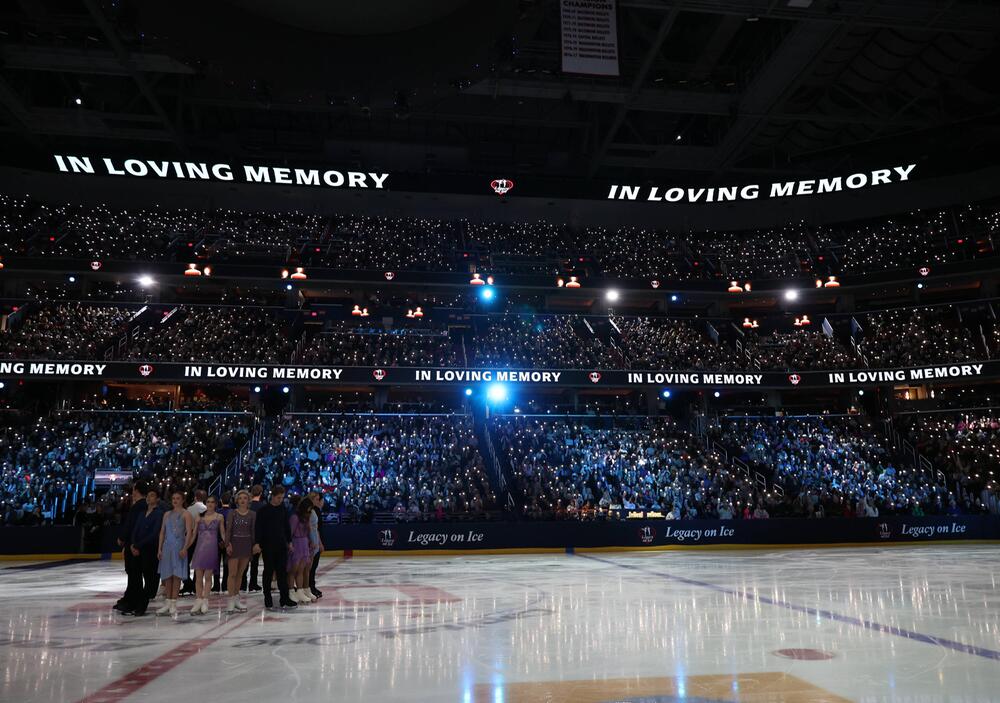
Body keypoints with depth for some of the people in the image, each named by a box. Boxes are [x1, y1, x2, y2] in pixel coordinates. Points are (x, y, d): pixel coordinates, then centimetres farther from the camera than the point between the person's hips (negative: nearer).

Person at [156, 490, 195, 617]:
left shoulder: (186, 514, -2)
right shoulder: (167, 514, 14)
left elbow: (189, 532, -10)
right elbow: (162, 532, 13)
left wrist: (185, 548, -18)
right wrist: (160, 549, 6)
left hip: (179, 547, -5)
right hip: (167, 546, 5)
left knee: (176, 575, -4)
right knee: (167, 575, 8)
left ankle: (173, 603, 1)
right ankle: (167, 603, 14)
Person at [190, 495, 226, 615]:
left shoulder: (219, 517, 6)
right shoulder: (199, 517, 8)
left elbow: (223, 533, 7)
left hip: (212, 548, -1)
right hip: (199, 548, 1)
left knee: (208, 576, 2)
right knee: (198, 576, 1)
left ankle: (204, 602, 7)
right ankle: (198, 601, 6)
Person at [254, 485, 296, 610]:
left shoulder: (283, 509, 6)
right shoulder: (263, 510, -8)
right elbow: (258, 528, -8)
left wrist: (289, 541, 12)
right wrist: (258, 543, -13)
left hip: (281, 545, 4)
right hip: (268, 546, -4)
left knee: (282, 571, 4)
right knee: (268, 572, 6)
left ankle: (284, 598, 8)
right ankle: (267, 599, 16)